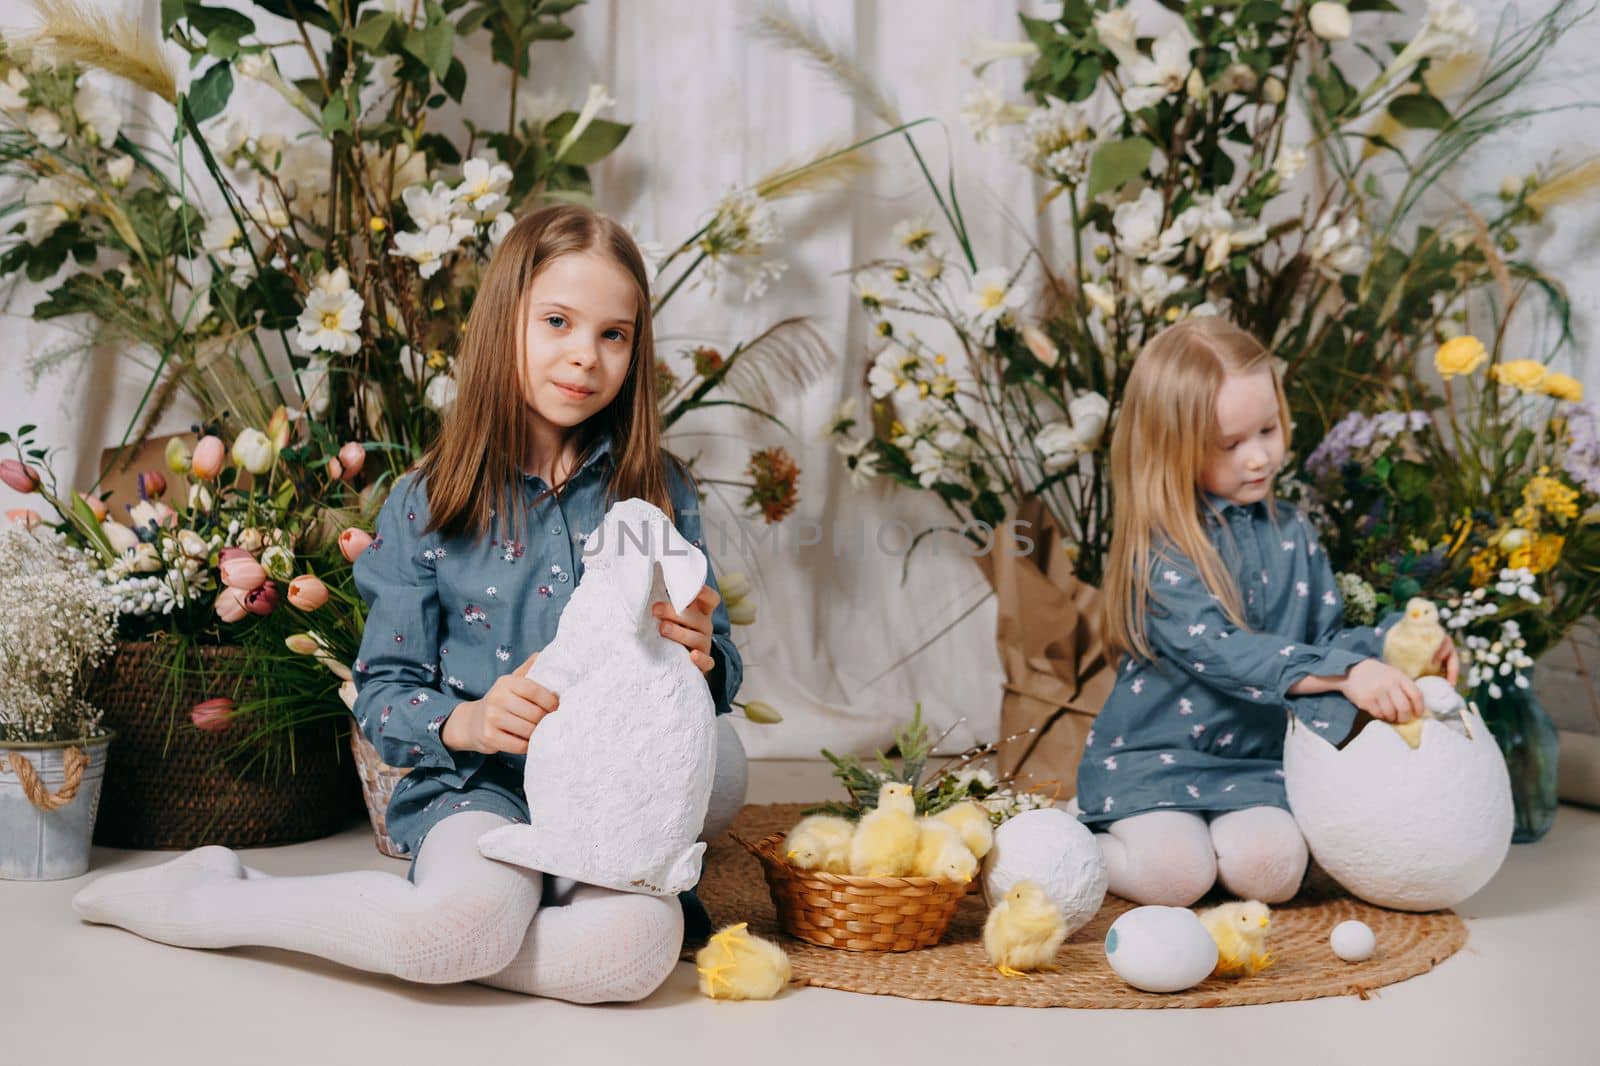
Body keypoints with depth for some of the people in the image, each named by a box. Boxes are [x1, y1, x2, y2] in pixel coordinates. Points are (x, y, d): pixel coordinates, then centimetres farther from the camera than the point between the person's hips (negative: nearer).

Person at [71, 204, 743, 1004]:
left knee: (637, 944, -32)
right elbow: (381, 693, 3)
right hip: (478, 785, -2)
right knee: (470, 917, -35)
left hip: (621, 793, 2)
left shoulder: (659, 492, 6)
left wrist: (701, 658, -13)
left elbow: (715, 685, 11)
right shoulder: (428, 504, 2)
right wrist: (469, 722, -18)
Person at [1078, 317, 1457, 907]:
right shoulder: (1161, 546, -14)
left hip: (1254, 763, 4)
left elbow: (1324, 639, 9)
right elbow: (1215, 650, -28)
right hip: (1149, 756, -4)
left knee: (1270, 870, -23)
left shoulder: (1290, 532, 6)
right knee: (1177, 873, -26)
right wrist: (1345, 674, -37)